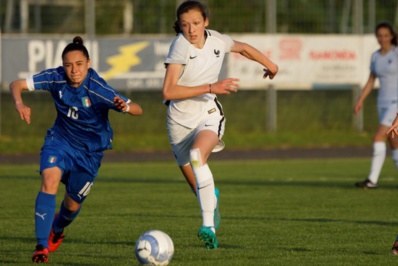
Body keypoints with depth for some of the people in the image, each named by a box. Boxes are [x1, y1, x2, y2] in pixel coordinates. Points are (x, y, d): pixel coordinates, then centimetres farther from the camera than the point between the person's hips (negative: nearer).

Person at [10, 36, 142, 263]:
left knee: (73, 204, 12)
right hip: (60, 140, 1)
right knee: (50, 180, -28)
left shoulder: (97, 89, -27)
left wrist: (125, 107, -53)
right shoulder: (56, 78, -18)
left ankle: (57, 230, 50)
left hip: (90, 150, -1)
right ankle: (42, 246, -26)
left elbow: (138, 110, -29)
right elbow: (17, 85, -13)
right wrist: (19, 103, -36)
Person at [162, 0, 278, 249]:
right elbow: (169, 91, -27)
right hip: (180, 119, 0)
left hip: (208, 114, 0)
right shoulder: (180, 45, -19)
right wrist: (210, 87, -32)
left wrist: (269, 64, 32)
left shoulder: (217, 40, -7)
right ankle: (212, 199, 49)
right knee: (198, 187, 10)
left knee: (197, 154, -33)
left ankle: (209, 226, -39)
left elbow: (243, 47, 18)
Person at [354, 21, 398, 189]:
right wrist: (360, 101, 5)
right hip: (383, 103, 6)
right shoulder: (375, 57, 10)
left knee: (379, 138, -17)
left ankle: (372, 180, -18)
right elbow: (370, 82, 15)